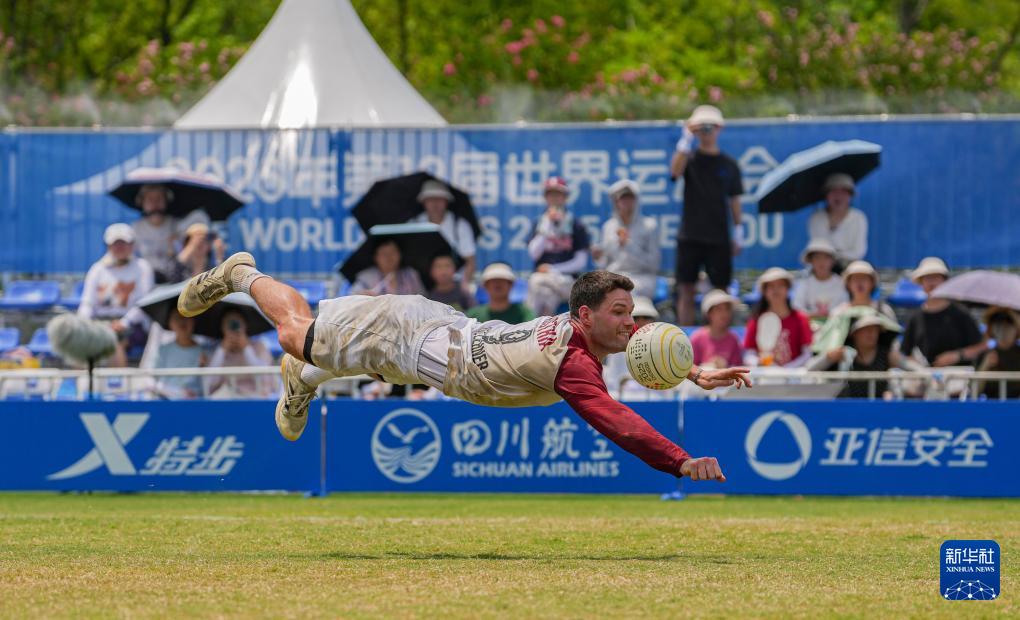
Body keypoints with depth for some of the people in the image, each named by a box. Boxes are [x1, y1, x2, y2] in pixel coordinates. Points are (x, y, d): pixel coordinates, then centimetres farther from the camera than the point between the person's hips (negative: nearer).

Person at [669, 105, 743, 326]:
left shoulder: (728, 164, 7)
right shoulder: (689, 158, 3)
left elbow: (734, 200, 10)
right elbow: (675, 171, -20)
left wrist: (736, 235, 6)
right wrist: (686, 140, -26)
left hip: (719, 238, 1)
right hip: (690, 236, -1)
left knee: (721, 289, 2)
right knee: (686, 289, 0)